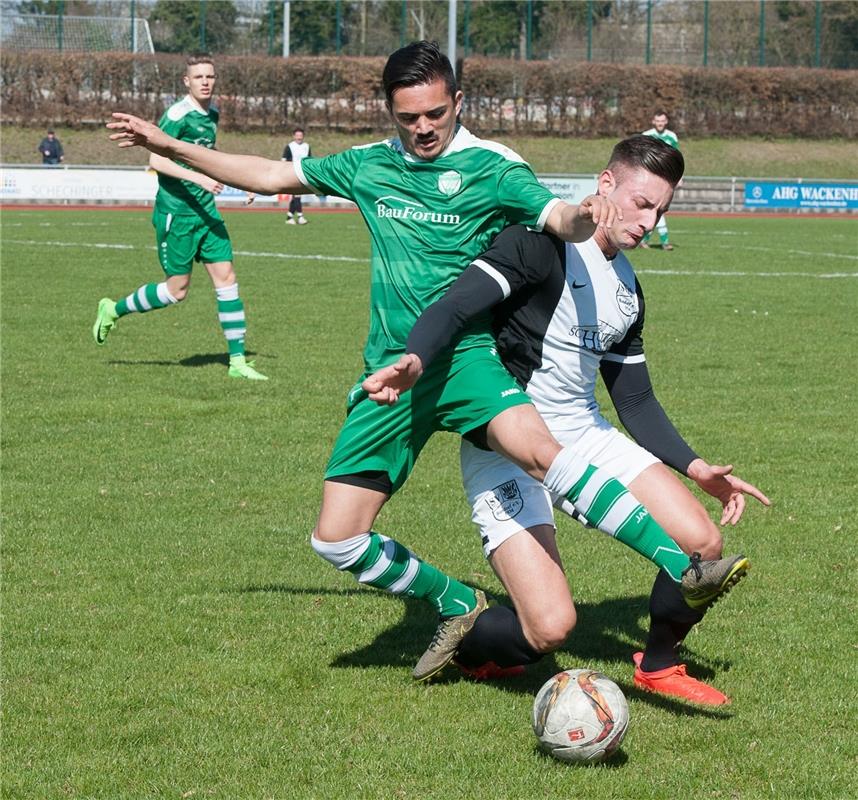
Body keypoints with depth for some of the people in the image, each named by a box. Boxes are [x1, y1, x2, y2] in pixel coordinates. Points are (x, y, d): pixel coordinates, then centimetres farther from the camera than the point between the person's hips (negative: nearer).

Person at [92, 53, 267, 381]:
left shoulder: (211, 113, 12)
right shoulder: (177, 114, -14)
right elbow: (156, 160, -21)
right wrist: (198, 178, -29)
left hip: (205, 210, 7)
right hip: (175, 212, -7)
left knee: (226, 278, 0)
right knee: (177, 289, -2)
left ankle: (238, 360, 3)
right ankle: (113, 310, 21)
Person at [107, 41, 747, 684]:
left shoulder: (490, 166, -3)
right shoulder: (370, 166, 12)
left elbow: (557, 216, -19)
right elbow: (272, 176, 22)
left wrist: (584, 216, -44)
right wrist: (168, 146, 22)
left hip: (462, 357, -5)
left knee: (537, 448, -34)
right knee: (337, 540, -2)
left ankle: (684, 567, -36)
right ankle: (459, 607, 20)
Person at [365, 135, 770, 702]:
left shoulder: (628, 289, 14)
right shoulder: (541, 245, -13)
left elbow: (636, 400, 20)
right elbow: (454, 309, -24)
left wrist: (696, 468, 9)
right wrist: (415, 363, -44)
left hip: (583, 434, 8)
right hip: (507, 449, -7)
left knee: (703, 544, -7)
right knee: (551, 628, -20)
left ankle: (657, 666, 21)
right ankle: (457, 648, 14)